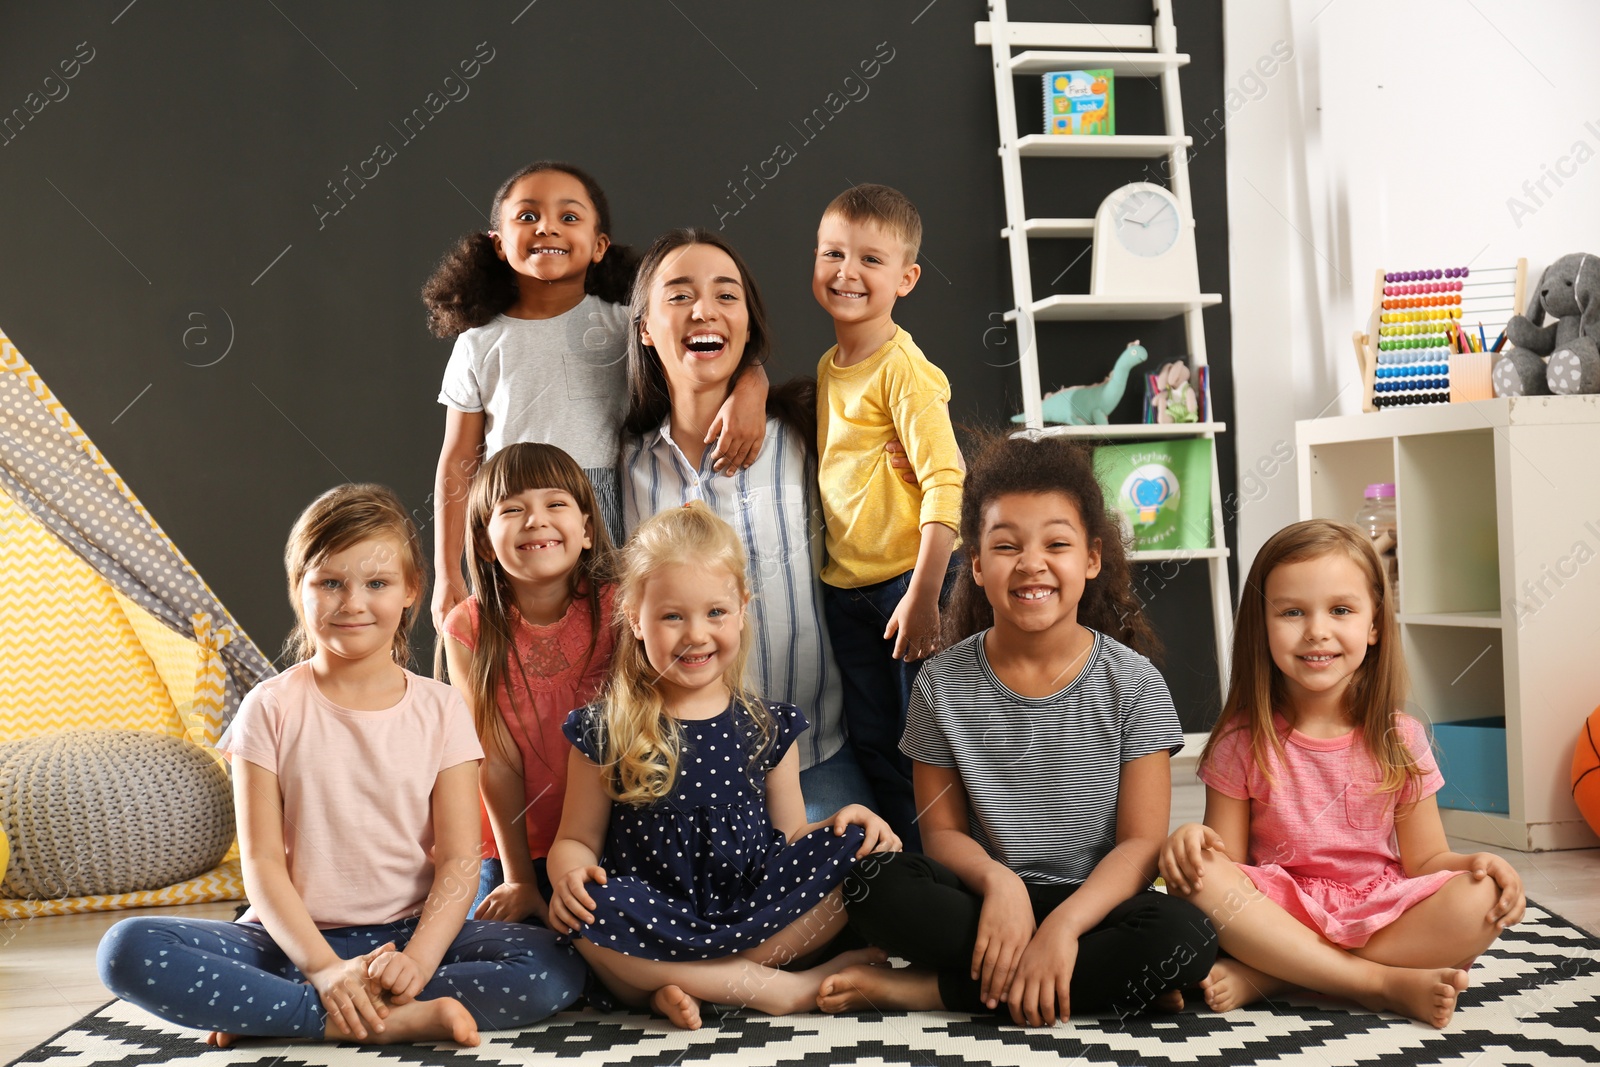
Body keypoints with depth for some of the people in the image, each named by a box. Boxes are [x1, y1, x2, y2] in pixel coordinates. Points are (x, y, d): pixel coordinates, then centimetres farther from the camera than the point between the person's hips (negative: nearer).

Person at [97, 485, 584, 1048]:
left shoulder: (439, 710, 4)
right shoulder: (271, 708, 2)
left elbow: (458, 861, -3)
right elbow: (262, 862, -5)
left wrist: (415, 961, -21)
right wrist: (324, 968, -20)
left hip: (409, 936, 1)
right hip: (295, 939, -1)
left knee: (558, 967, -25)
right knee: (128, 949, -26)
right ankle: (404, 1018, -27)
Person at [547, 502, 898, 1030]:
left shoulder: (769, 727, 9)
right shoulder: (605, 731, 3)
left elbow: (790, 837, 11)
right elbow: (576, 839, 6)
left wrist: (844, 823, -10)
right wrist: (570, 873, -18)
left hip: (758, 915, 2)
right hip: (657, 923, -2)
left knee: (853, 852, -20)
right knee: (588, 911, -33)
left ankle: (693, 985, -22)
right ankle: (785, 989, -24)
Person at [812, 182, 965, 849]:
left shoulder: (903, 369, -14)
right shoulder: (827, 369, 10)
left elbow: (945, 481, -20)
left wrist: (923, 596, -24)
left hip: (908, 579, -8)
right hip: (846, 587, 8)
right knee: (873, 743, 14)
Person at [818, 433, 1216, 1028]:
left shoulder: (1133, 685, -3)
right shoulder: (943, 686, 1)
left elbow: (1140, 842, -7)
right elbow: (943, 829, 3)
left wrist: (1063, 924, -25)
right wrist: (996, 880, -21)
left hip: (1093, 904, 0)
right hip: (987, 898, 0)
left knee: (1183, 936, -33)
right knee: (875, 885, -28)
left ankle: (925, 989, -22)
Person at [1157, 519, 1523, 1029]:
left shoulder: (1398, 739, 3)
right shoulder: (1243, 741, 0)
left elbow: (1425, 861, 5)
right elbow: (1227, 860, -1)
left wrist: (1474, 863, -17)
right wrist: (1192, 839, -24)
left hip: (1380, 916, 1)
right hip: (1277, 912, -1)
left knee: (1481, 899, -27)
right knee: (1198, 878, -30)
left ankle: (1267, 977, -25)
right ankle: (1384, 983, -27)